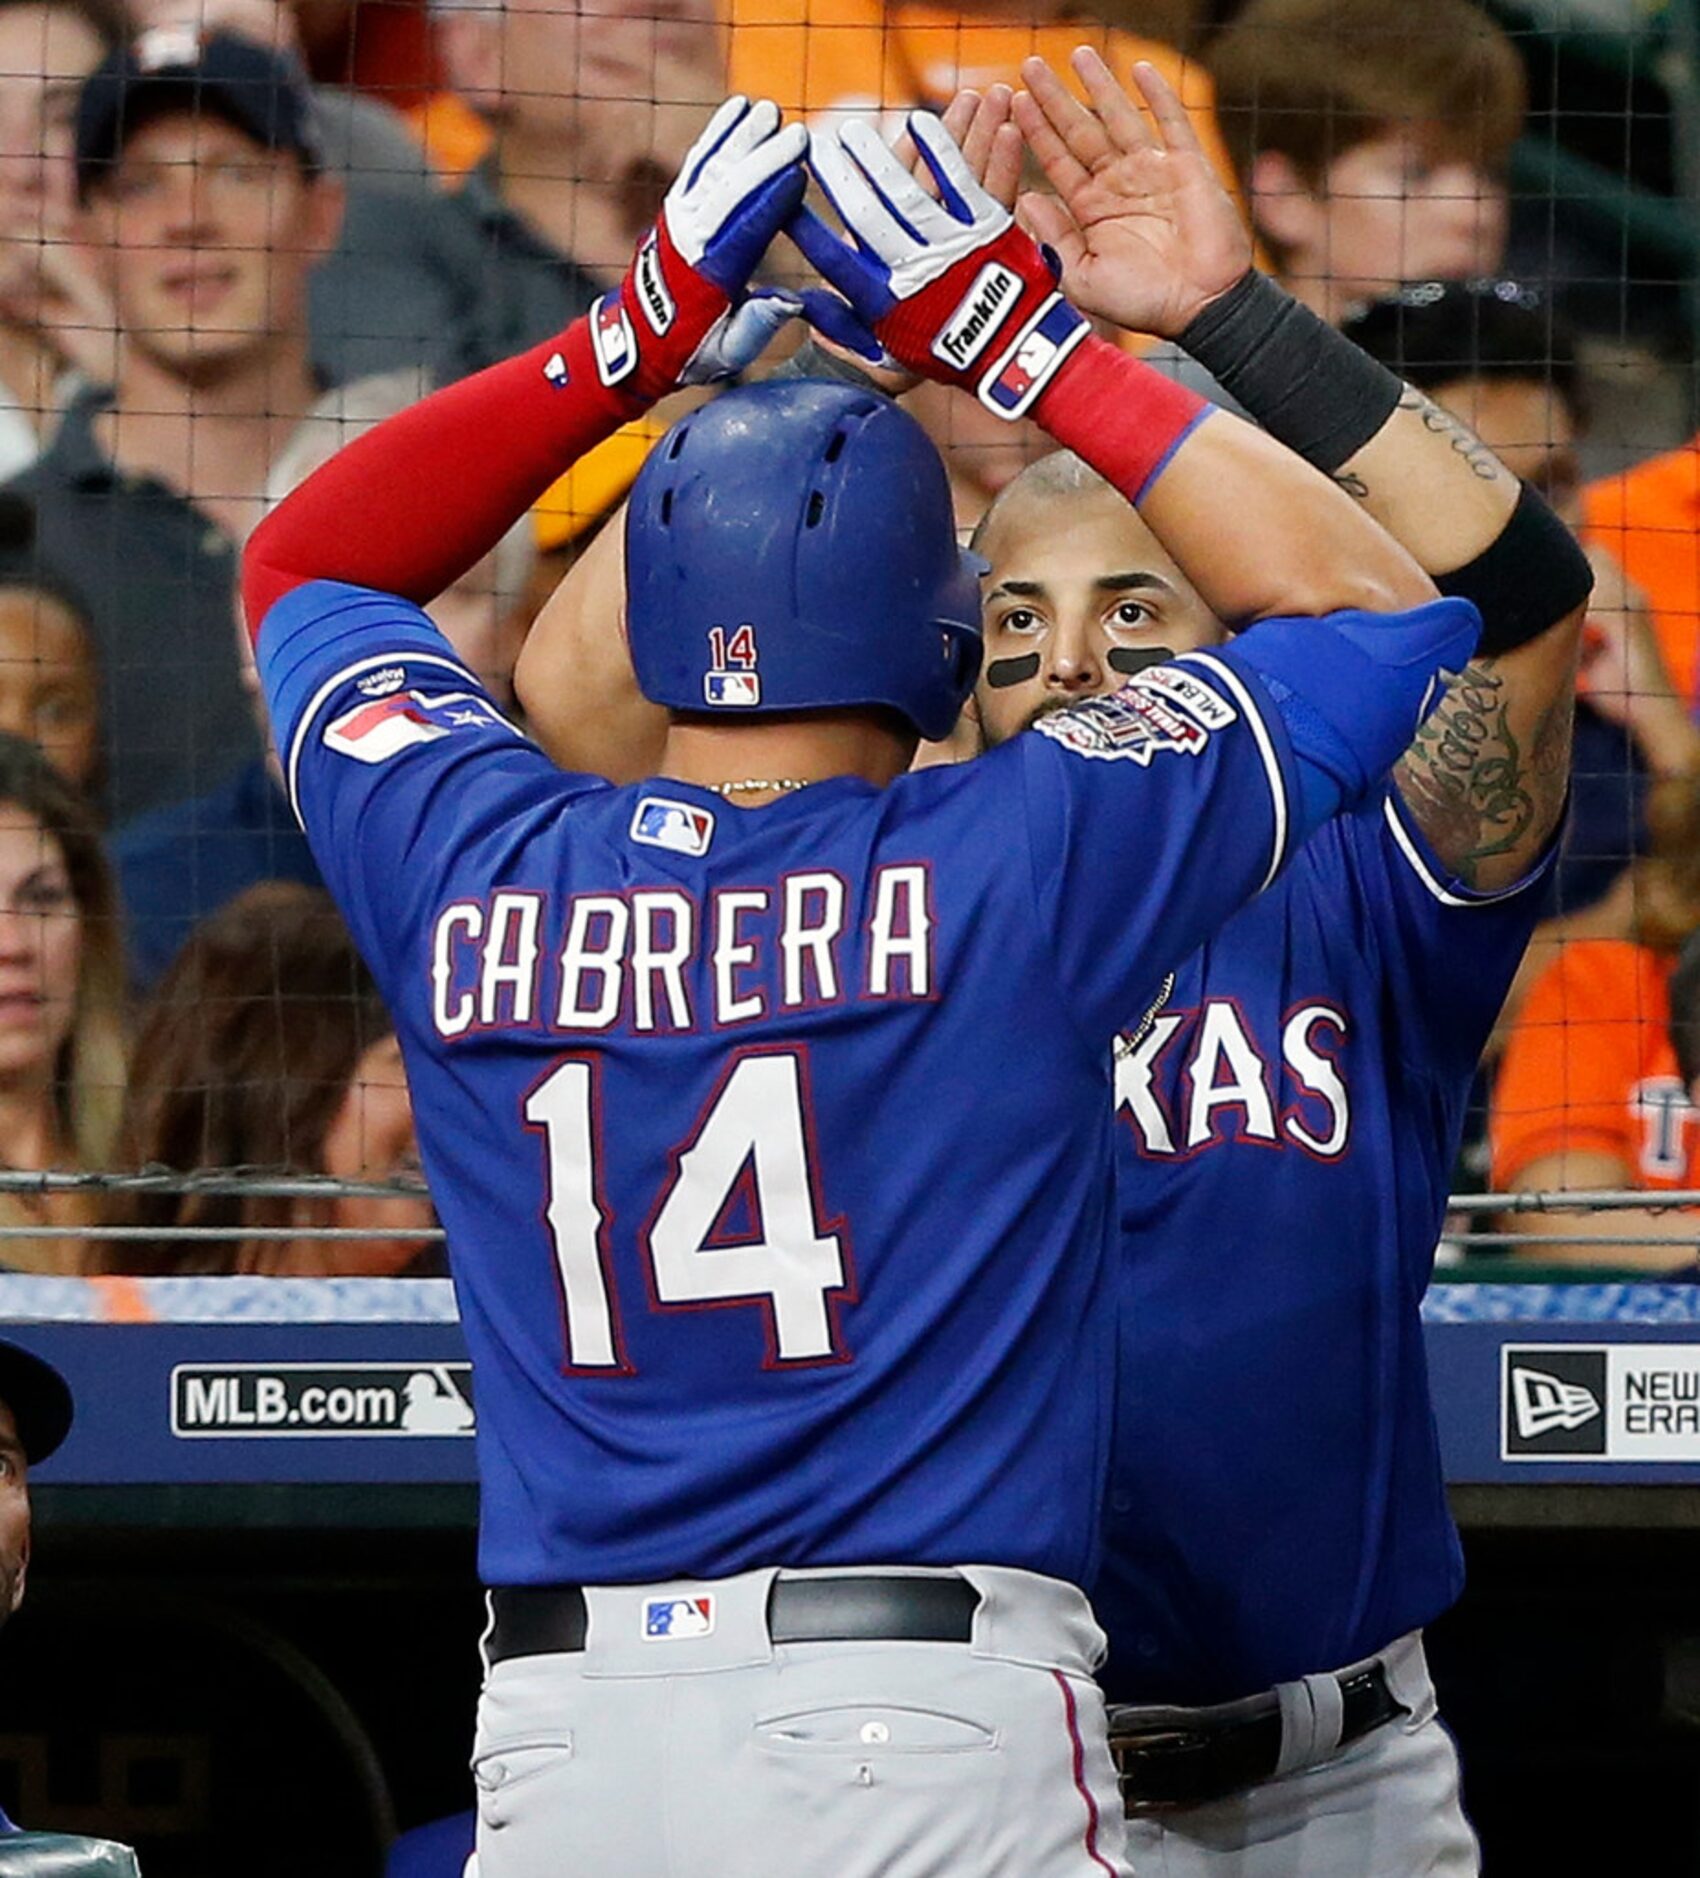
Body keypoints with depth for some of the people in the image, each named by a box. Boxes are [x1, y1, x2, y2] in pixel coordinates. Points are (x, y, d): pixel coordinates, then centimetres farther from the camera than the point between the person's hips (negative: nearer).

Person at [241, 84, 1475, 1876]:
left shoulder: (468, 877, 6)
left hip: (558, 1729, 3)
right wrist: (1033, 346, 11)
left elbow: (303, 565, 27)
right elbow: (1379, 604, 9)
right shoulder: (1017, 864, -3)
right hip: (941, 1724, -3)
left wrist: (641, 334, 22)